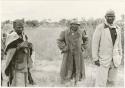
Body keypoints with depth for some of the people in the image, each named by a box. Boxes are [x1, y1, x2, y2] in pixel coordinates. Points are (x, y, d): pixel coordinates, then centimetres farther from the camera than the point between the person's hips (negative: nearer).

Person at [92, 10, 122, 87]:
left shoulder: (117, 29, 5)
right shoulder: (100, 28, -12)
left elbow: (118, 44, 12)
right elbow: (95, 43, -11)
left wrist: (120, 58, 11)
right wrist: (95, 59, -14)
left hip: (114, 59, 5)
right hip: (103, 59, -5)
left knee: (111, 82, 14)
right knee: (101, 83, -6)